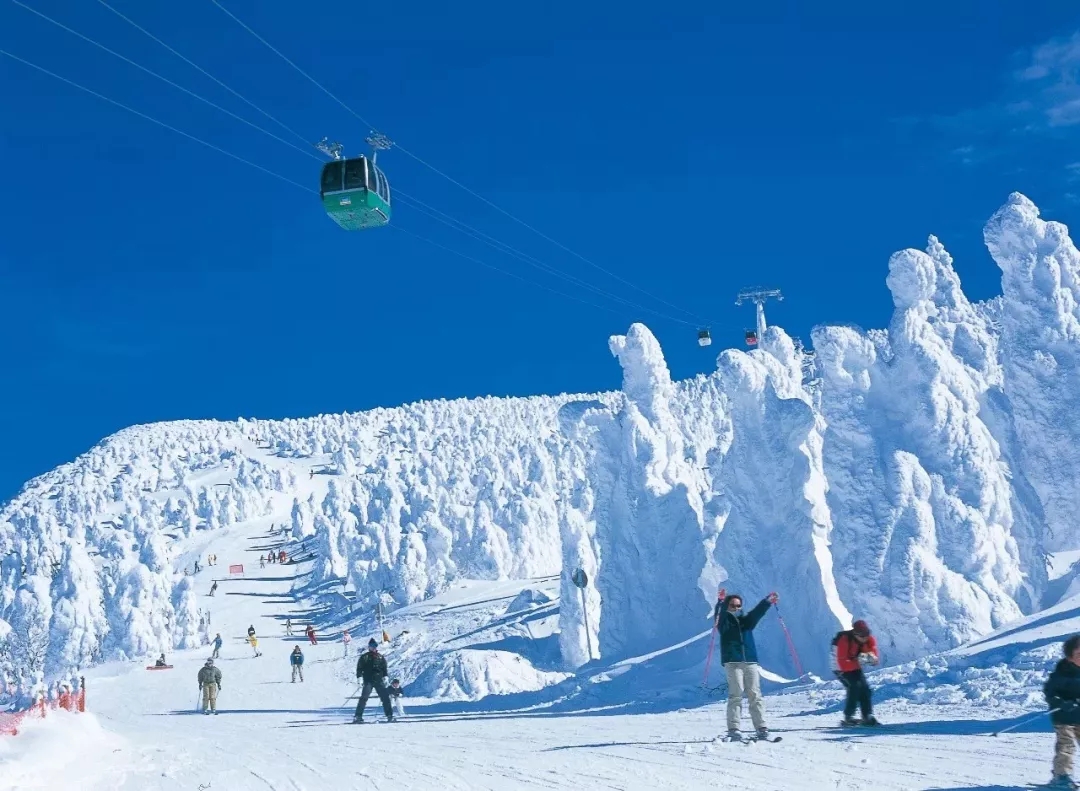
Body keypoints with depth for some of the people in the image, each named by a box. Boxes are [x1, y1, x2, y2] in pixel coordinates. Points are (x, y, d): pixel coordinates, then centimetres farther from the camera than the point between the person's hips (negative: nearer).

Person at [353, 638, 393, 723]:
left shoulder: (381, 657, 13)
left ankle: (389, 715, 1)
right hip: (368, 681, -3)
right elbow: (359, 668, 1)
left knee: (385, 697, -3)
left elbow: (384, 668, 19)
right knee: (364, 698, -12)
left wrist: (385, 677, 6)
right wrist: (359, 677, -10)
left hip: (379, 681, 3)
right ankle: (358, 716, -9)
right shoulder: (364, 657, 4)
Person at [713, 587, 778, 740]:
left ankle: (761, 728, -2)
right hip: (732, 662, -3)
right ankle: (733, 729, -10)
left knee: (755, 695, -1)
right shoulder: (724, 621, 9)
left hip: (751, 662, 3)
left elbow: (758, 612, 7)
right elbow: (719, 614, -11)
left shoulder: (746, 620, 19)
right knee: (736, 695, -10)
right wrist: (721, 601, -30)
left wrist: (768, 601, -9)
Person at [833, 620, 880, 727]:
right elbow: (843, 664, -37)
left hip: (856, 666, 6)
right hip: (841, 667, -6)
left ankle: (868, 717, 1)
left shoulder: (869, 640, -16)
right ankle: (848, 717, -19)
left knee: (865, 688, -7)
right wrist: (857, 663, -50)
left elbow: (876, 659, -11)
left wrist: (872, 658, -35)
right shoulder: (844, 641, -33)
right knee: (855, 686, -23)